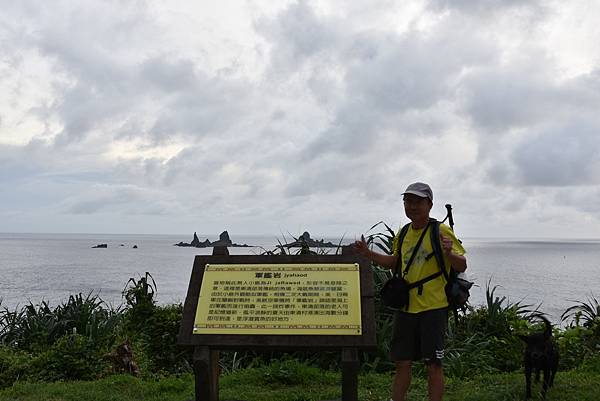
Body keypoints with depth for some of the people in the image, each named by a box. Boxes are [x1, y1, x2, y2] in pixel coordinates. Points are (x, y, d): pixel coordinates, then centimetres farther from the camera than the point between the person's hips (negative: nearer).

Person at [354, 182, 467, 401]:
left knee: (433, 364, 2)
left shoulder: (441, 232, -10)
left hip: (433, 307, -6)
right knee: (402, 362, 14)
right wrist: (369, 254, 14)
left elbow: (462, 266, -11)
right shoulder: (403, 234, 9)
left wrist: (449, 253, -32)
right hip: (406, 307, 6)